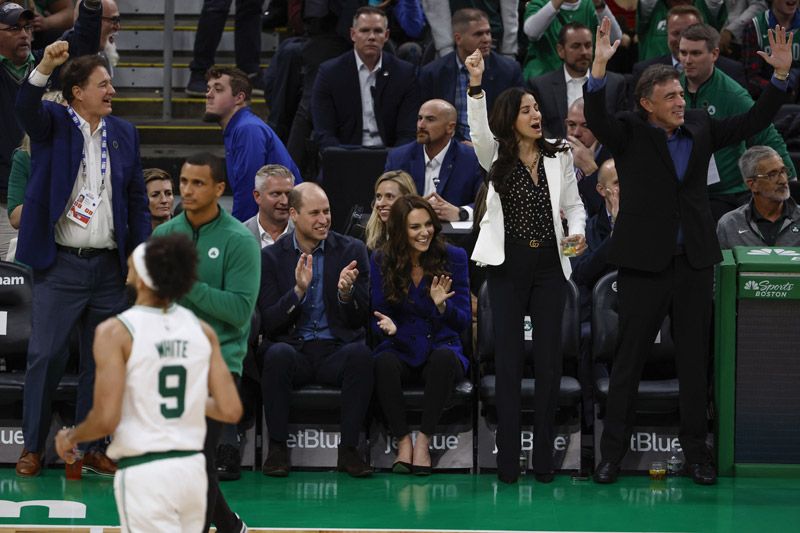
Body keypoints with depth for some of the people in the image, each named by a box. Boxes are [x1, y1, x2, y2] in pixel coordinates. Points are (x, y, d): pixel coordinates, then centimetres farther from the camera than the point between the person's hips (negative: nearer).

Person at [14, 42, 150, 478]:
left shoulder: (124, 134, 11)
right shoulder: (52, 124, 0)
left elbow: (138, 200, 13)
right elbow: (25, 107, -22)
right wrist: (44, 67, -39)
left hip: (109, 266, 4)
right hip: (60, 265, -4)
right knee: (46, 356, -2)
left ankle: (91, 447, 16)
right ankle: (33, 447, 8)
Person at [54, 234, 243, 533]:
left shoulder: (116, 331, -11)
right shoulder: (202, 330, 4)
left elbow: (106, 420, -16)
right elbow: (231, 411, 2)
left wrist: (70, 437, 5)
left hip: (144, 473, -6)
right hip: (192, 467, 6)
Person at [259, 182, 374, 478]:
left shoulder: (351, 251, 5)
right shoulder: (271, 256, 4)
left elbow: (359, 320, 2)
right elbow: (268, 322, -3)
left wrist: (346, 292, -20)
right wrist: (298, 290, -20)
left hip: (336, 350, 0)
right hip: (293, 348, 0)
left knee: (360, 353, -32)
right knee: (278, 354, -34)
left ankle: (348, 448, -24)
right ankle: (277, 448, -21)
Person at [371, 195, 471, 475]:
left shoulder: (453, 258, 0)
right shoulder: (381, 261, 2)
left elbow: (463, 320, -1)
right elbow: (377, 314, 5)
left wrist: (442, 306, -23)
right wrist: (387, 326, -20)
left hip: (442, 347, 0)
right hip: (400, 350, 0)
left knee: (444, 357, -37)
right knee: (383, 363, -36)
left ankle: (423, 441, -27)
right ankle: (403, 440, -23)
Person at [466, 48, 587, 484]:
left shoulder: (560, 157, 5)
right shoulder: (497, 159, -1)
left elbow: (573, 205, 10)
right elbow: (479, 130, -21)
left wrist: (577, 232, -13)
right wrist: (475, 86, -37)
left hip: (549, 267, 2)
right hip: (508, 267, -2)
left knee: (549, 360, 1)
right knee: (508, 361, -1)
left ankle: (544, 457, 8)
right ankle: (507, 460, 2)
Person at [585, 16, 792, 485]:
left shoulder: (700, 127, 6)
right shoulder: (629, 132, -5)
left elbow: (753, 123, 6)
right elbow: (597, 120, -23)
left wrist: (781, 76, -7)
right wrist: (599, 68, -39)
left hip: (694, 264, 3)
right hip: (644, 265, -3)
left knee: (695, 359, 9)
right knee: (629, 358, 4)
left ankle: (696, 447, 18)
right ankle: (613, 450, 13)